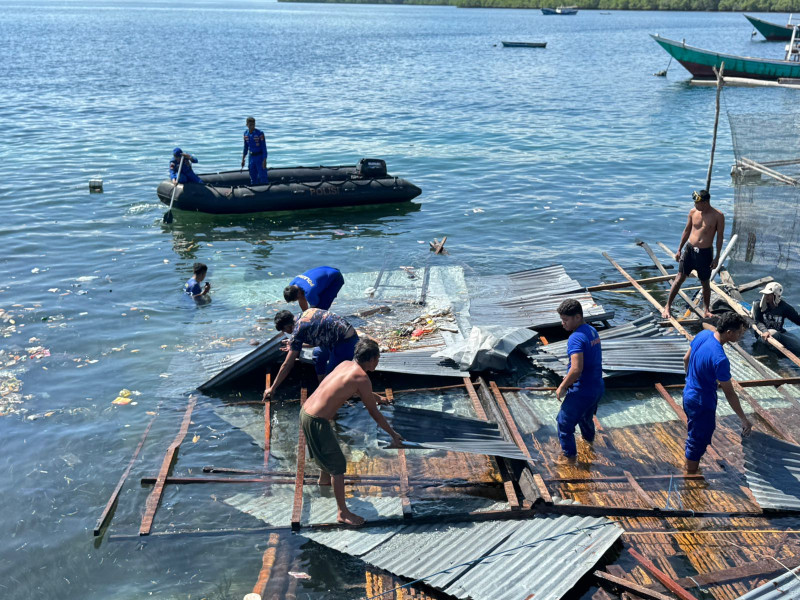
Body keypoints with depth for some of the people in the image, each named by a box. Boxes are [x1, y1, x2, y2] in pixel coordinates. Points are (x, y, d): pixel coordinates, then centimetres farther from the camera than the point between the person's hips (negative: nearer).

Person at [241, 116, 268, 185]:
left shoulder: (260, 133, -15)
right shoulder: (246, 133, 2)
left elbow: (264, 147, -15)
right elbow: (246, 147, 13)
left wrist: (264, 160, -20)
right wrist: (243, 159, 11)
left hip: (260, 156, -5)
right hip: (251, 157, 5)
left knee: (262, 177, -4)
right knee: (253, 177, 11)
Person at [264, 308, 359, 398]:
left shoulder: (297, 331, -9)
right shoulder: (308, 312, 14)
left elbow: (287, 365, -6)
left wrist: (272, 388, 3)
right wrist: (293, 347, 40)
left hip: (345, 342, -10)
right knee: (318, 352, 25)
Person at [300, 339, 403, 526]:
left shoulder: (346, 364, 9)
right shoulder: (362, 379, -15)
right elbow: (374, 414, -7)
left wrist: (371, 395, 49)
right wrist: (393, 434, 6)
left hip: (305, 411, 9)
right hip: (317, 422, -9)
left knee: (327, 450, 35)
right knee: (338, 466, 2)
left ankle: (324, 478, 62)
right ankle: (343, 513, 9)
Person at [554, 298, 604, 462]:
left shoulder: (576, 338, -25)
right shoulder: (592, 331, 4)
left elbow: (577, 369, -34)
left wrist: (562, 387, -19)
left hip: (582, 391, -9)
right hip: (597, 387, 9)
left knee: (565, 422, 10)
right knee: (586, 416, 35)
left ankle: (569, 456, 19)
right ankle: (589, 439, 59)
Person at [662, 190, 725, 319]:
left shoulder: (718, 216, -8)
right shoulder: (693, 212, 0)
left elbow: (720, 237, -4)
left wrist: (717, 257, -6)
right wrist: (679, 250, 10)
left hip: (705, 253, -2)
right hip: (689, 249, 2)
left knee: (705, 283, 10)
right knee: (680, 278, 0)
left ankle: (706, 310, 25)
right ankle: (667, 307, 7)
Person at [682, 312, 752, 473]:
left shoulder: (703, 334, -9)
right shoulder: (720, 359, -33)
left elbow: (686, 359, 7)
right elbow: (729, 393, -25)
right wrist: (744, 419, -15)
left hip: (689, 393, 9)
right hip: (702, 403, -9)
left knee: (694, 435, 28)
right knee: (698, 442, 10)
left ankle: (690, 470, 47)